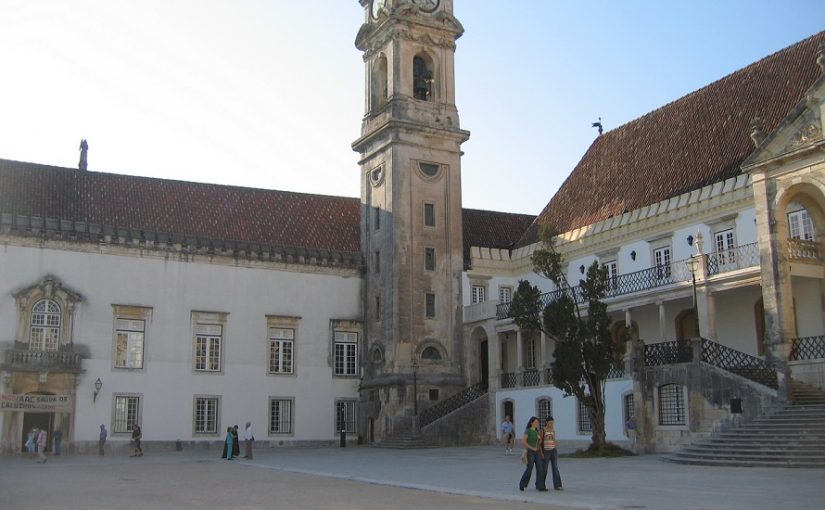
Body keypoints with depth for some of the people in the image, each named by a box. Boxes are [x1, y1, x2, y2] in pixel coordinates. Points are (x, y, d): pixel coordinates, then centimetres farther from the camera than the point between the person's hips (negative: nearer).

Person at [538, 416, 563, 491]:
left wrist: (556, 451, 10)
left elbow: (554, 442, 15)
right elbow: (540, 442, -7)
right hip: (546, 451, -5)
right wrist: (541, 453, -14)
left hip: (553, 451, 5)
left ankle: (557, 485, -6)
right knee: (544, 469, 1)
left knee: (555, 468, -4)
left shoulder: (553, 431, 10)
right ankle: (541, 486, 13)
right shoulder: (543, 430, -6)